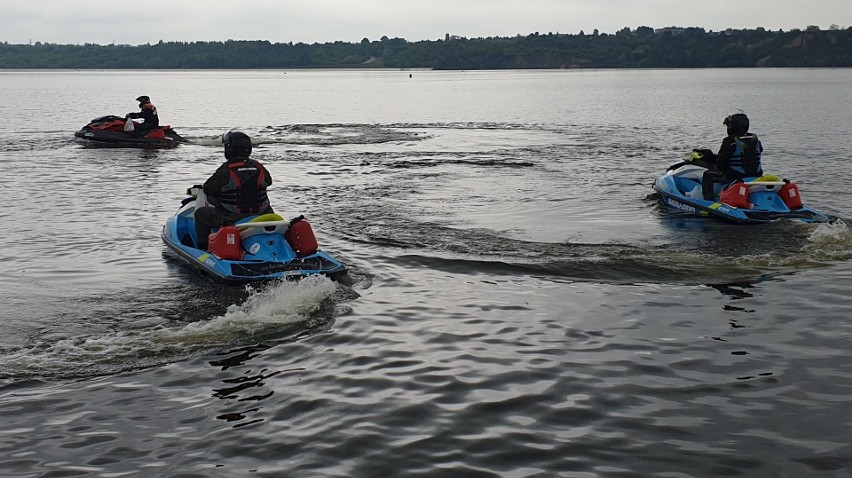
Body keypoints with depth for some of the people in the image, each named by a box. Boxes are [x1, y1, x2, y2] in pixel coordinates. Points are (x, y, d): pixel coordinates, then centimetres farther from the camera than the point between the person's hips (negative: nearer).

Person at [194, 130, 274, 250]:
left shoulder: (226, 169, -14)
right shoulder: (259, 167, -1)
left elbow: (208, 189, -6)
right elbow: (268, 181, 19)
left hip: (231, 218, -4)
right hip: (259, 215, 4)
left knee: (201, 212, 15)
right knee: (269, 210, 38)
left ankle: (202, 246, 14)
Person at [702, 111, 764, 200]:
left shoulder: (730, 141, -13)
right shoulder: (755, 139, 4)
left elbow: (720, 161, -11)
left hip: (735, 176, -6)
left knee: (707, 175, 9)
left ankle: (708, 199, 0)